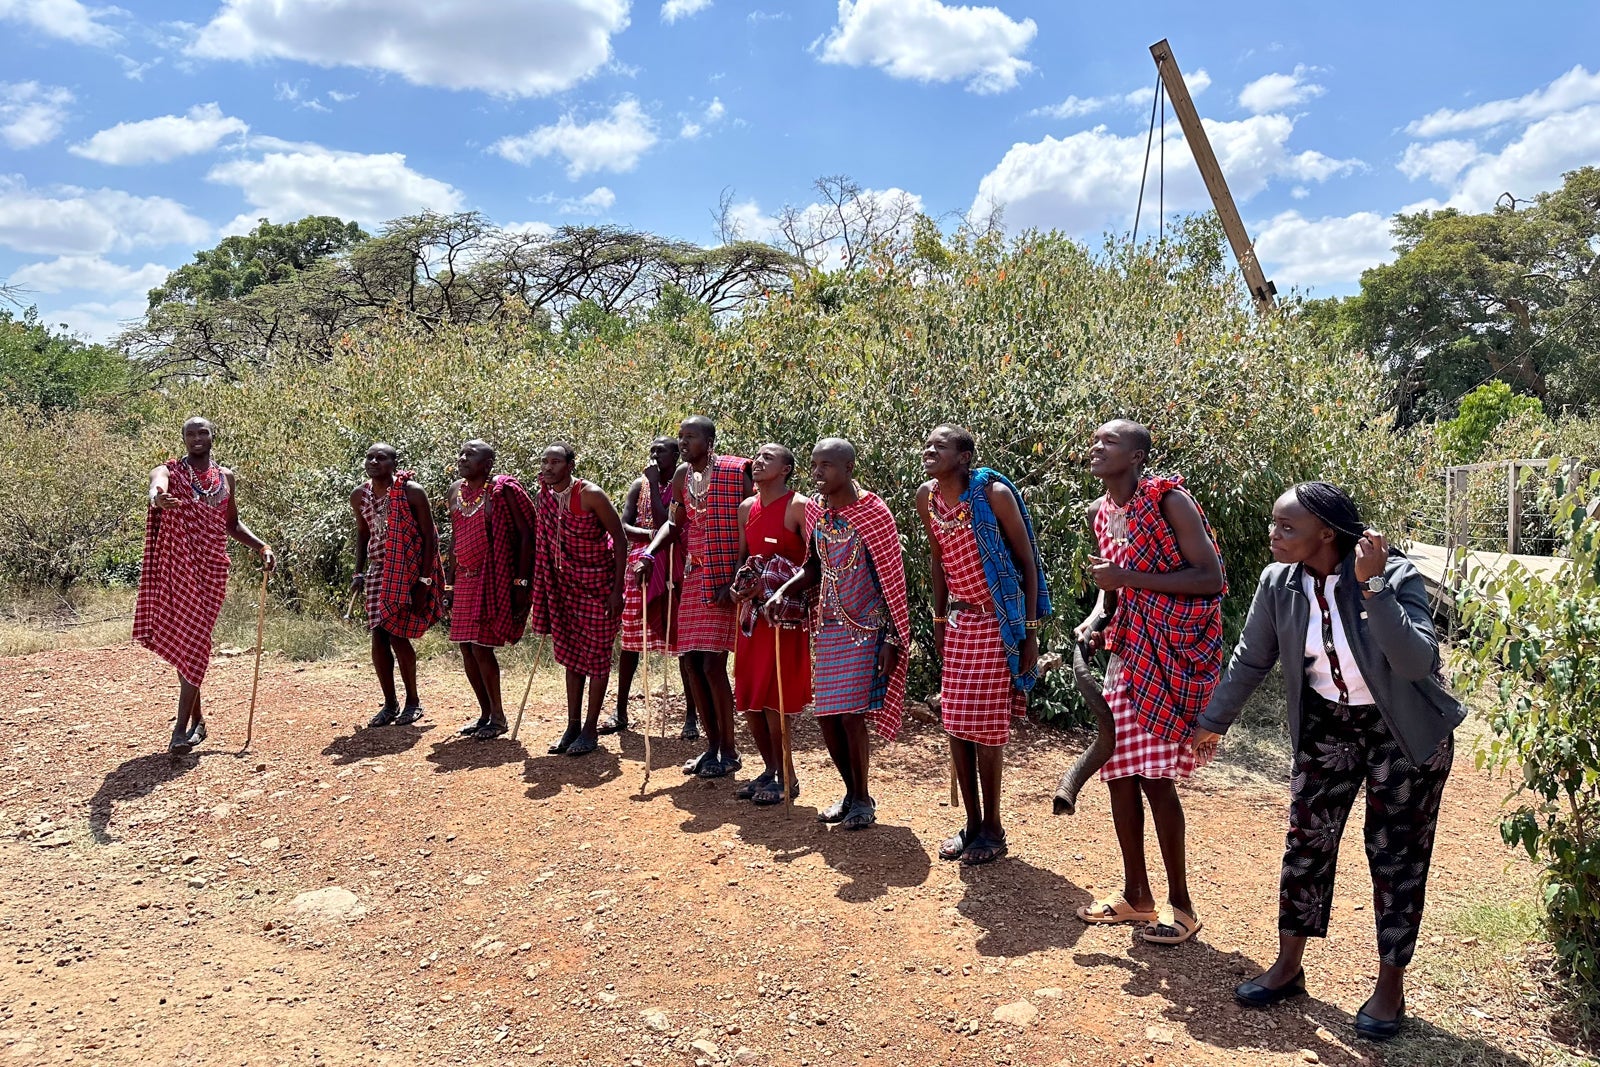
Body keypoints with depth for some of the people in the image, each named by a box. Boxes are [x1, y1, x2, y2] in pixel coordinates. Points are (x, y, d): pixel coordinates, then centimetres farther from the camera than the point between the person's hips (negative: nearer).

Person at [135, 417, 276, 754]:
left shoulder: (226, 477, 12)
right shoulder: (169, 471, 0)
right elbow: (157, 487, -26)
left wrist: (262, 546, 8)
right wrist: (159, 498, -50)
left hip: (211, 567, 1)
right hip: (177, 565, -1)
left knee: (195, 642, -5)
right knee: (179, 640, 7)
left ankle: (182, 727, -6)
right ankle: (196, 718, 20)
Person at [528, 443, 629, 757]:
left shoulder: (591, 495, -17)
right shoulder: (545, 496, 0)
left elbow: (620, 539, -14)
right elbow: (546, 544, 11)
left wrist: (617, 589, -16)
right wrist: (545, 588, 11)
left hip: (598, 584, -6)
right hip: (566, 584, 6)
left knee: (596, 654, 0)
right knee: (571, 654, 11)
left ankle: (590, 731, 9)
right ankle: (572, 727, 20)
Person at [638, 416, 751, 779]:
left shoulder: (736, 473, -11)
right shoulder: (683, 475, 10)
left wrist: (735, 581, -17)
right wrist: (648, 554, 4)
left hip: (725, 580, -7)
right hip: (694, 576, 7)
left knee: (713, 664, -9)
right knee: (693, 662, 7)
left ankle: (729, 752, 7)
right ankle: (712, 745, 21)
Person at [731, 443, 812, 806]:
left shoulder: (798, 506, -8)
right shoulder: (747, 508, 13)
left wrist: (773, 587, -19)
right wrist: (738, 584, 0)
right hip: (752, 609, 7)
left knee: (773, 698, -7)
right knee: (749, 697, 8)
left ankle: (785, 778, 8)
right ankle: (769, 770, 23)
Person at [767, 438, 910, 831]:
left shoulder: (873, 512, -12)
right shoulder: (814, 509, 5)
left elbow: (891, 579, -11)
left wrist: (891, 640, -14)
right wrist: (783, 591, -3)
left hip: (865, 627, -6)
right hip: (828, 627, 6)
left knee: (851, 715, -7)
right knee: (827, 716, 7)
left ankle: (863, 799, 13)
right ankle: (852, 793, 26)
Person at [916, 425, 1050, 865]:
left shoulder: (993, 493, -16)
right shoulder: (927, 498, 1)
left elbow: (1027, 561, -11)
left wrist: (1030, 631, -12)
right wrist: (939, 618, 13)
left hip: (998, 622, -6)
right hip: (959, 620, 6)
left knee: (987, 726, -2)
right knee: (955, 722, 7)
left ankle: (992, 829, 15)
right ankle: (972, 823, 22)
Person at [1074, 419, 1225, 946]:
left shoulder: (1170, 500, -13)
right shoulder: (1100, 512, 9)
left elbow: (1212, 578, -17)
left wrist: (1131, 578, -21)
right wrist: (1097, 616, 2)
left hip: (1172, 654, -7)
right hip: (1127, 651, 7)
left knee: (1153, 774, -7)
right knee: (1118, 770, 8)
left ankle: (1180, 906, 10)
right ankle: (1135, 894, 24)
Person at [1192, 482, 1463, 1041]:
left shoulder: (1396, 576, -25)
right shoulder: (1279, 583, -13)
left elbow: (1418, 662, -36)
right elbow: (1251, 660, 0)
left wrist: (1374, 586, -40)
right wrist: (1213, 722, 8)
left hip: (1406, 731, -3)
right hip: (1326, 725, 4)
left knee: (1396, 854, 5)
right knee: (1306, 841, 7)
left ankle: (1390, 986, 22)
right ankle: (1289, 966, 23)